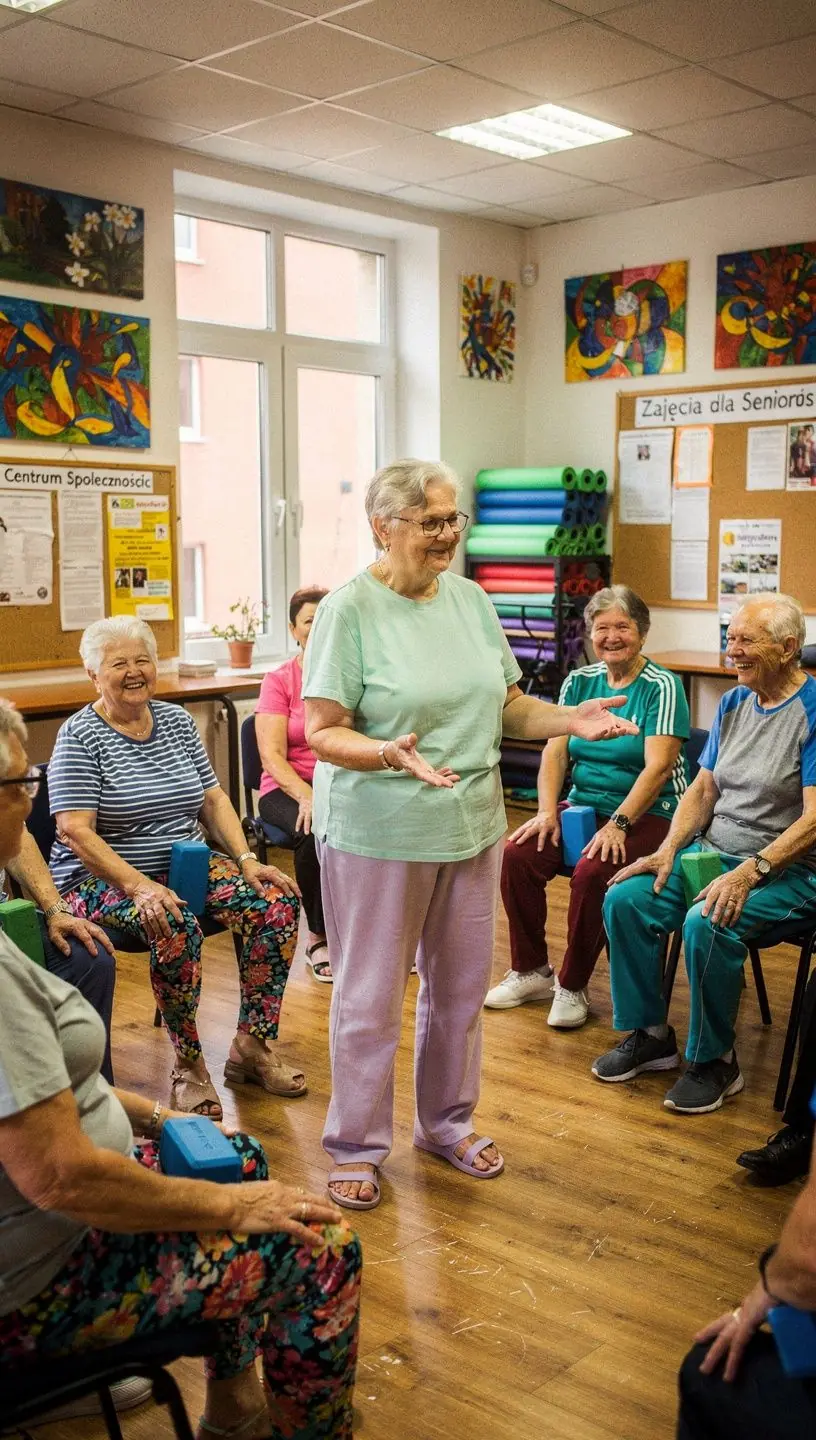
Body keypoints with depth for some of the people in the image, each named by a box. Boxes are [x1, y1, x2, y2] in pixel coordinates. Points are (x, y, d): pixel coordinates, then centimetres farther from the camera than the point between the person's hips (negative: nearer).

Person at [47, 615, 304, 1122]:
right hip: (105, 878, -6)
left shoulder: (177, 720, 10)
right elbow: (76, 832, -16)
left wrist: (247, 861, -6)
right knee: (175, 925, -36)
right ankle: (189, 1064, -17)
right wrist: (140, 887, -27)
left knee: (278, 901, -16)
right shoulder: (80, 736, -8)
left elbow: (213, 799, 10)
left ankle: (253, 1046, -7)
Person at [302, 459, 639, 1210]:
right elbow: (322, 731, -16)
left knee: (461, 984, 18)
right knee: (370, 996, 7)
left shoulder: (470, 599, 4)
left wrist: (573, 719, -6)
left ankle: (447, 1121, 38)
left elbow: (507, 705, 10)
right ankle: (356, 1146, 25)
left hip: (472, 825, 6)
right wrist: (389, 753, -33)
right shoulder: (349, 609, -13)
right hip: (379, 832, -6)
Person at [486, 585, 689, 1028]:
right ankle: (531, 971, -1)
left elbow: (658, 767, -16)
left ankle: (572, 986, -10)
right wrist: (547, 812, -10)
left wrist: (618, 824, -26)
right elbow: (556, 751, 5)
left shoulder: (661, 686, -7)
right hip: (582, 805, 6)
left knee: (591, 872, -32)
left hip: (646, 813, -5)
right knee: (515, 855, -18)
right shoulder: (578, 681, 10)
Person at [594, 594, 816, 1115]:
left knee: (707, 925, -33)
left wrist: (751, 872, -29)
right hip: (711, 851, 7)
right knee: (625, 899, -12)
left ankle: (714, 1061, -10)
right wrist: (668, 850, -1)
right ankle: (650, 1035, 4)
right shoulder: (733, 703, 11)